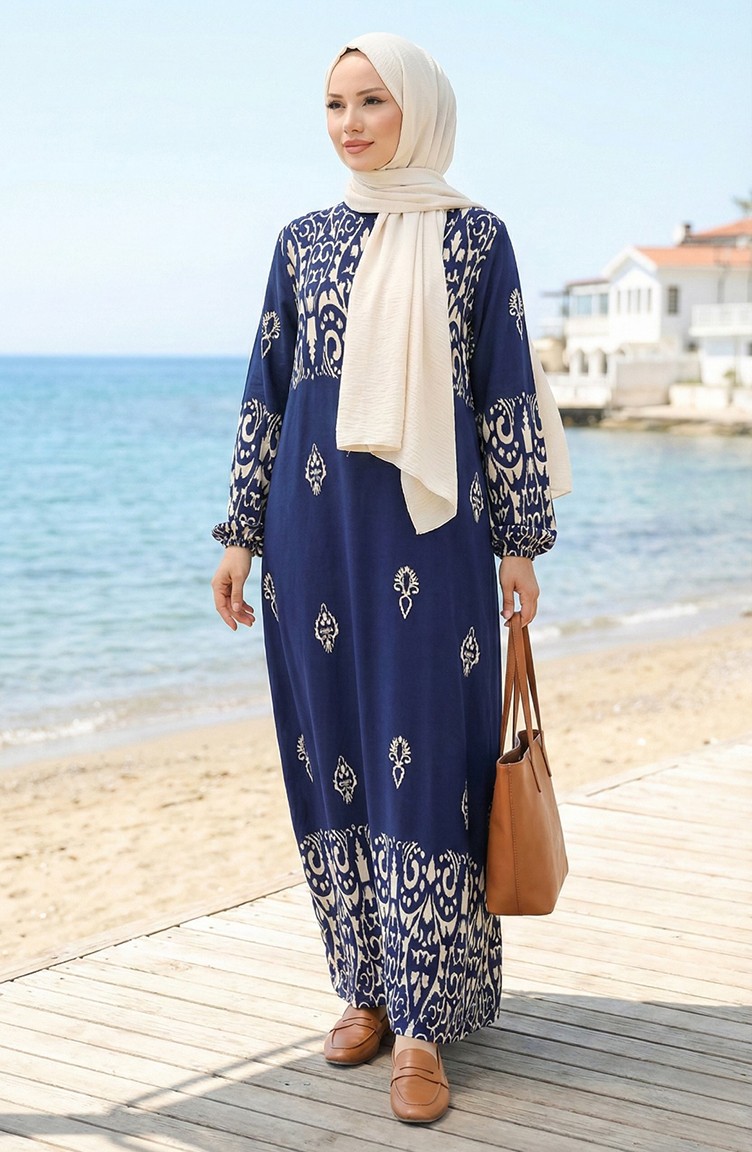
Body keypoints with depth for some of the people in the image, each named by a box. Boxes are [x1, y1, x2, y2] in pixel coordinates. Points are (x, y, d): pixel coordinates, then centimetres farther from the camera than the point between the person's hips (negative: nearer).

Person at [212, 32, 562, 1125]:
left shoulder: (474, 238, 3)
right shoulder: (305, 242, 11)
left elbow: (508, 399, 1)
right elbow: (266, 393, 12)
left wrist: (521, 541, -2)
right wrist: (241, 534, 8)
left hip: (430, 531, -3)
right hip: (315, 531, 4)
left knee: (424, 760, -4)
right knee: (332, 756, 7)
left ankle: (424, 1024, 1)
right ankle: (369, 987, 21)